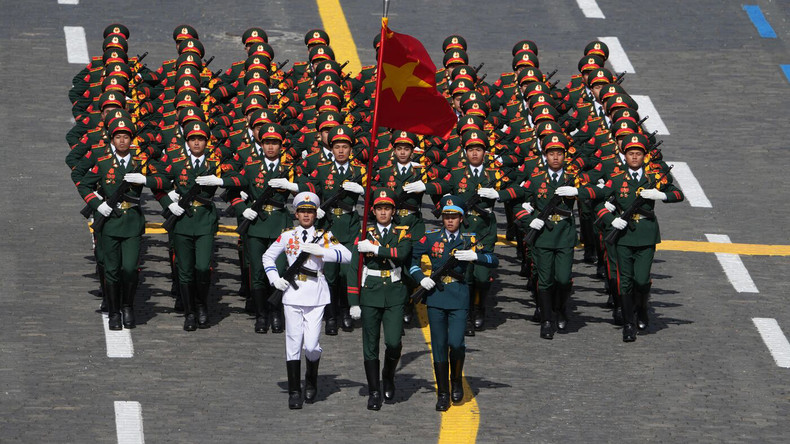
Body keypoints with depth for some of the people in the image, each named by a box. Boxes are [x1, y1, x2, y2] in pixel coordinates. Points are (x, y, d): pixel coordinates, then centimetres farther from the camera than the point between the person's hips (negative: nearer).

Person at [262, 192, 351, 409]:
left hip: (316, 295, -1)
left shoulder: (324, 236, 5)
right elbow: (268, 256, 20)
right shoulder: (287, 236, 9)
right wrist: (274, 278, 4)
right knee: (294, 343, -2)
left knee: (311, 344, -6)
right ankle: (294, 392, 5)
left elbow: (346, 256, -7)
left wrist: (321, 252, -18)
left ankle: (311, 381, 23)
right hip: (293, 293, 1)